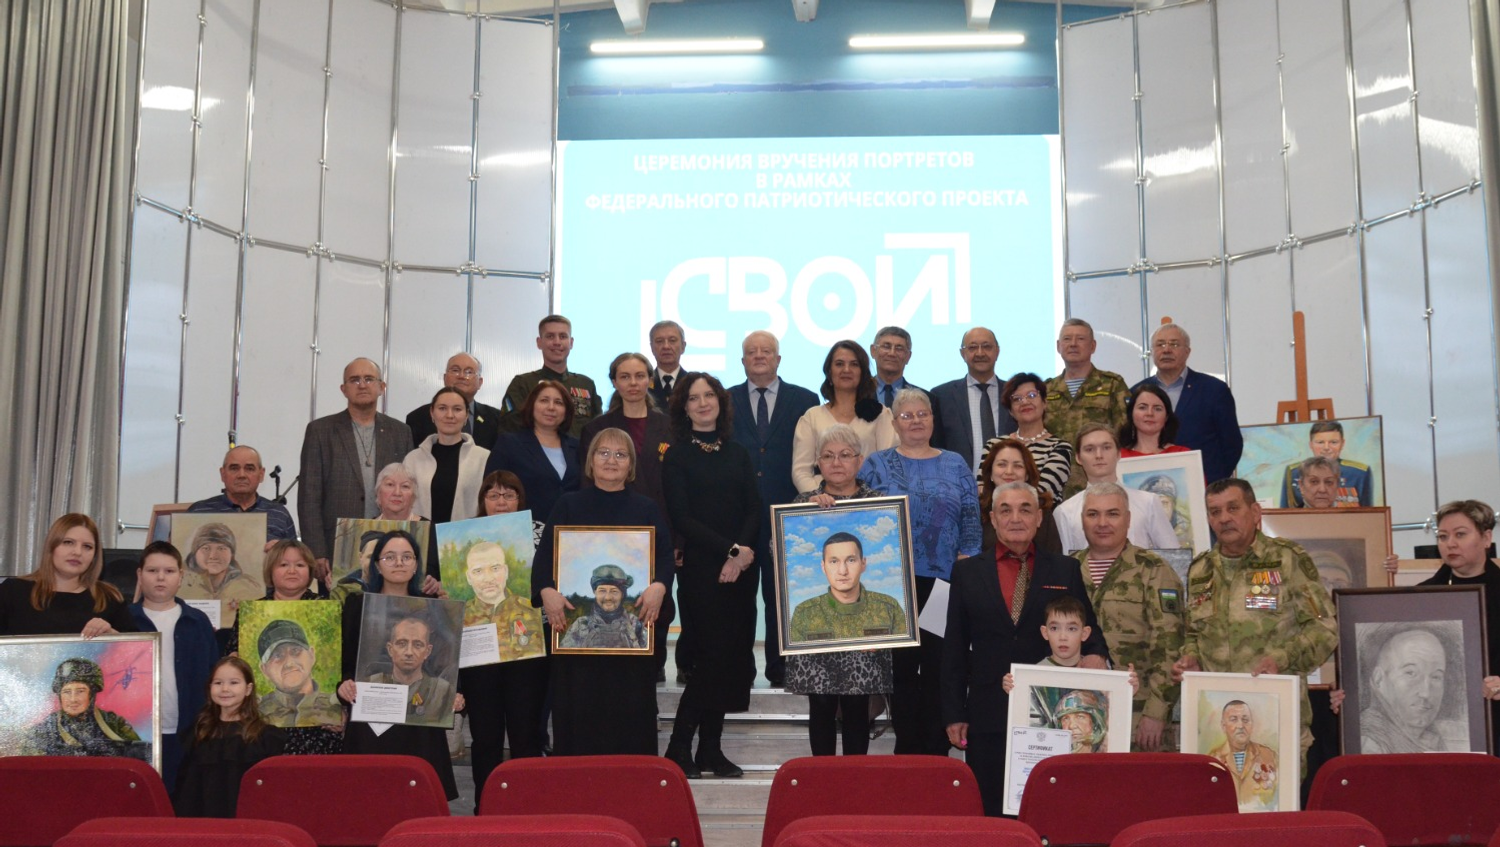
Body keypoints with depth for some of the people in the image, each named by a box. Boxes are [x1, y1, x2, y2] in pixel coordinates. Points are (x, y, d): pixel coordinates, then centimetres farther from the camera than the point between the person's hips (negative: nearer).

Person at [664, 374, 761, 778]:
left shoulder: (738, 453, 14)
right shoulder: (677, 456, 1)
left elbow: (755, 509, 7)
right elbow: (681, 517, -6)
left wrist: (741, 555, -9)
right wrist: (730, 548, -14)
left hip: (741, 568, 5)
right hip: (701, 568, -4)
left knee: (734, 657, 4)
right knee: (712, 653, -9)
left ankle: (711, 749, 14)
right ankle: (679, 748, 3)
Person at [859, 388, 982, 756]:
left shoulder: (955, 465, 9)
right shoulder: (876, 466, 6)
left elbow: (971, 522, 5)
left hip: (945, 584, 1)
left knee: (939, 667, 1)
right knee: (901, 666, 4)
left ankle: (937, 748, 10)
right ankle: (906, 747, 14)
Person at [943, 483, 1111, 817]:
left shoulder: (1066, 570, 7)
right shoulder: (967, 572, 7)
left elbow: (1088, 627, 11)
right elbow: (955, 648, 6)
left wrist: (1095, 653, -13)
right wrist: (954, 714, 2)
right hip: (987, 716, 0)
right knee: (990, 810, 4)